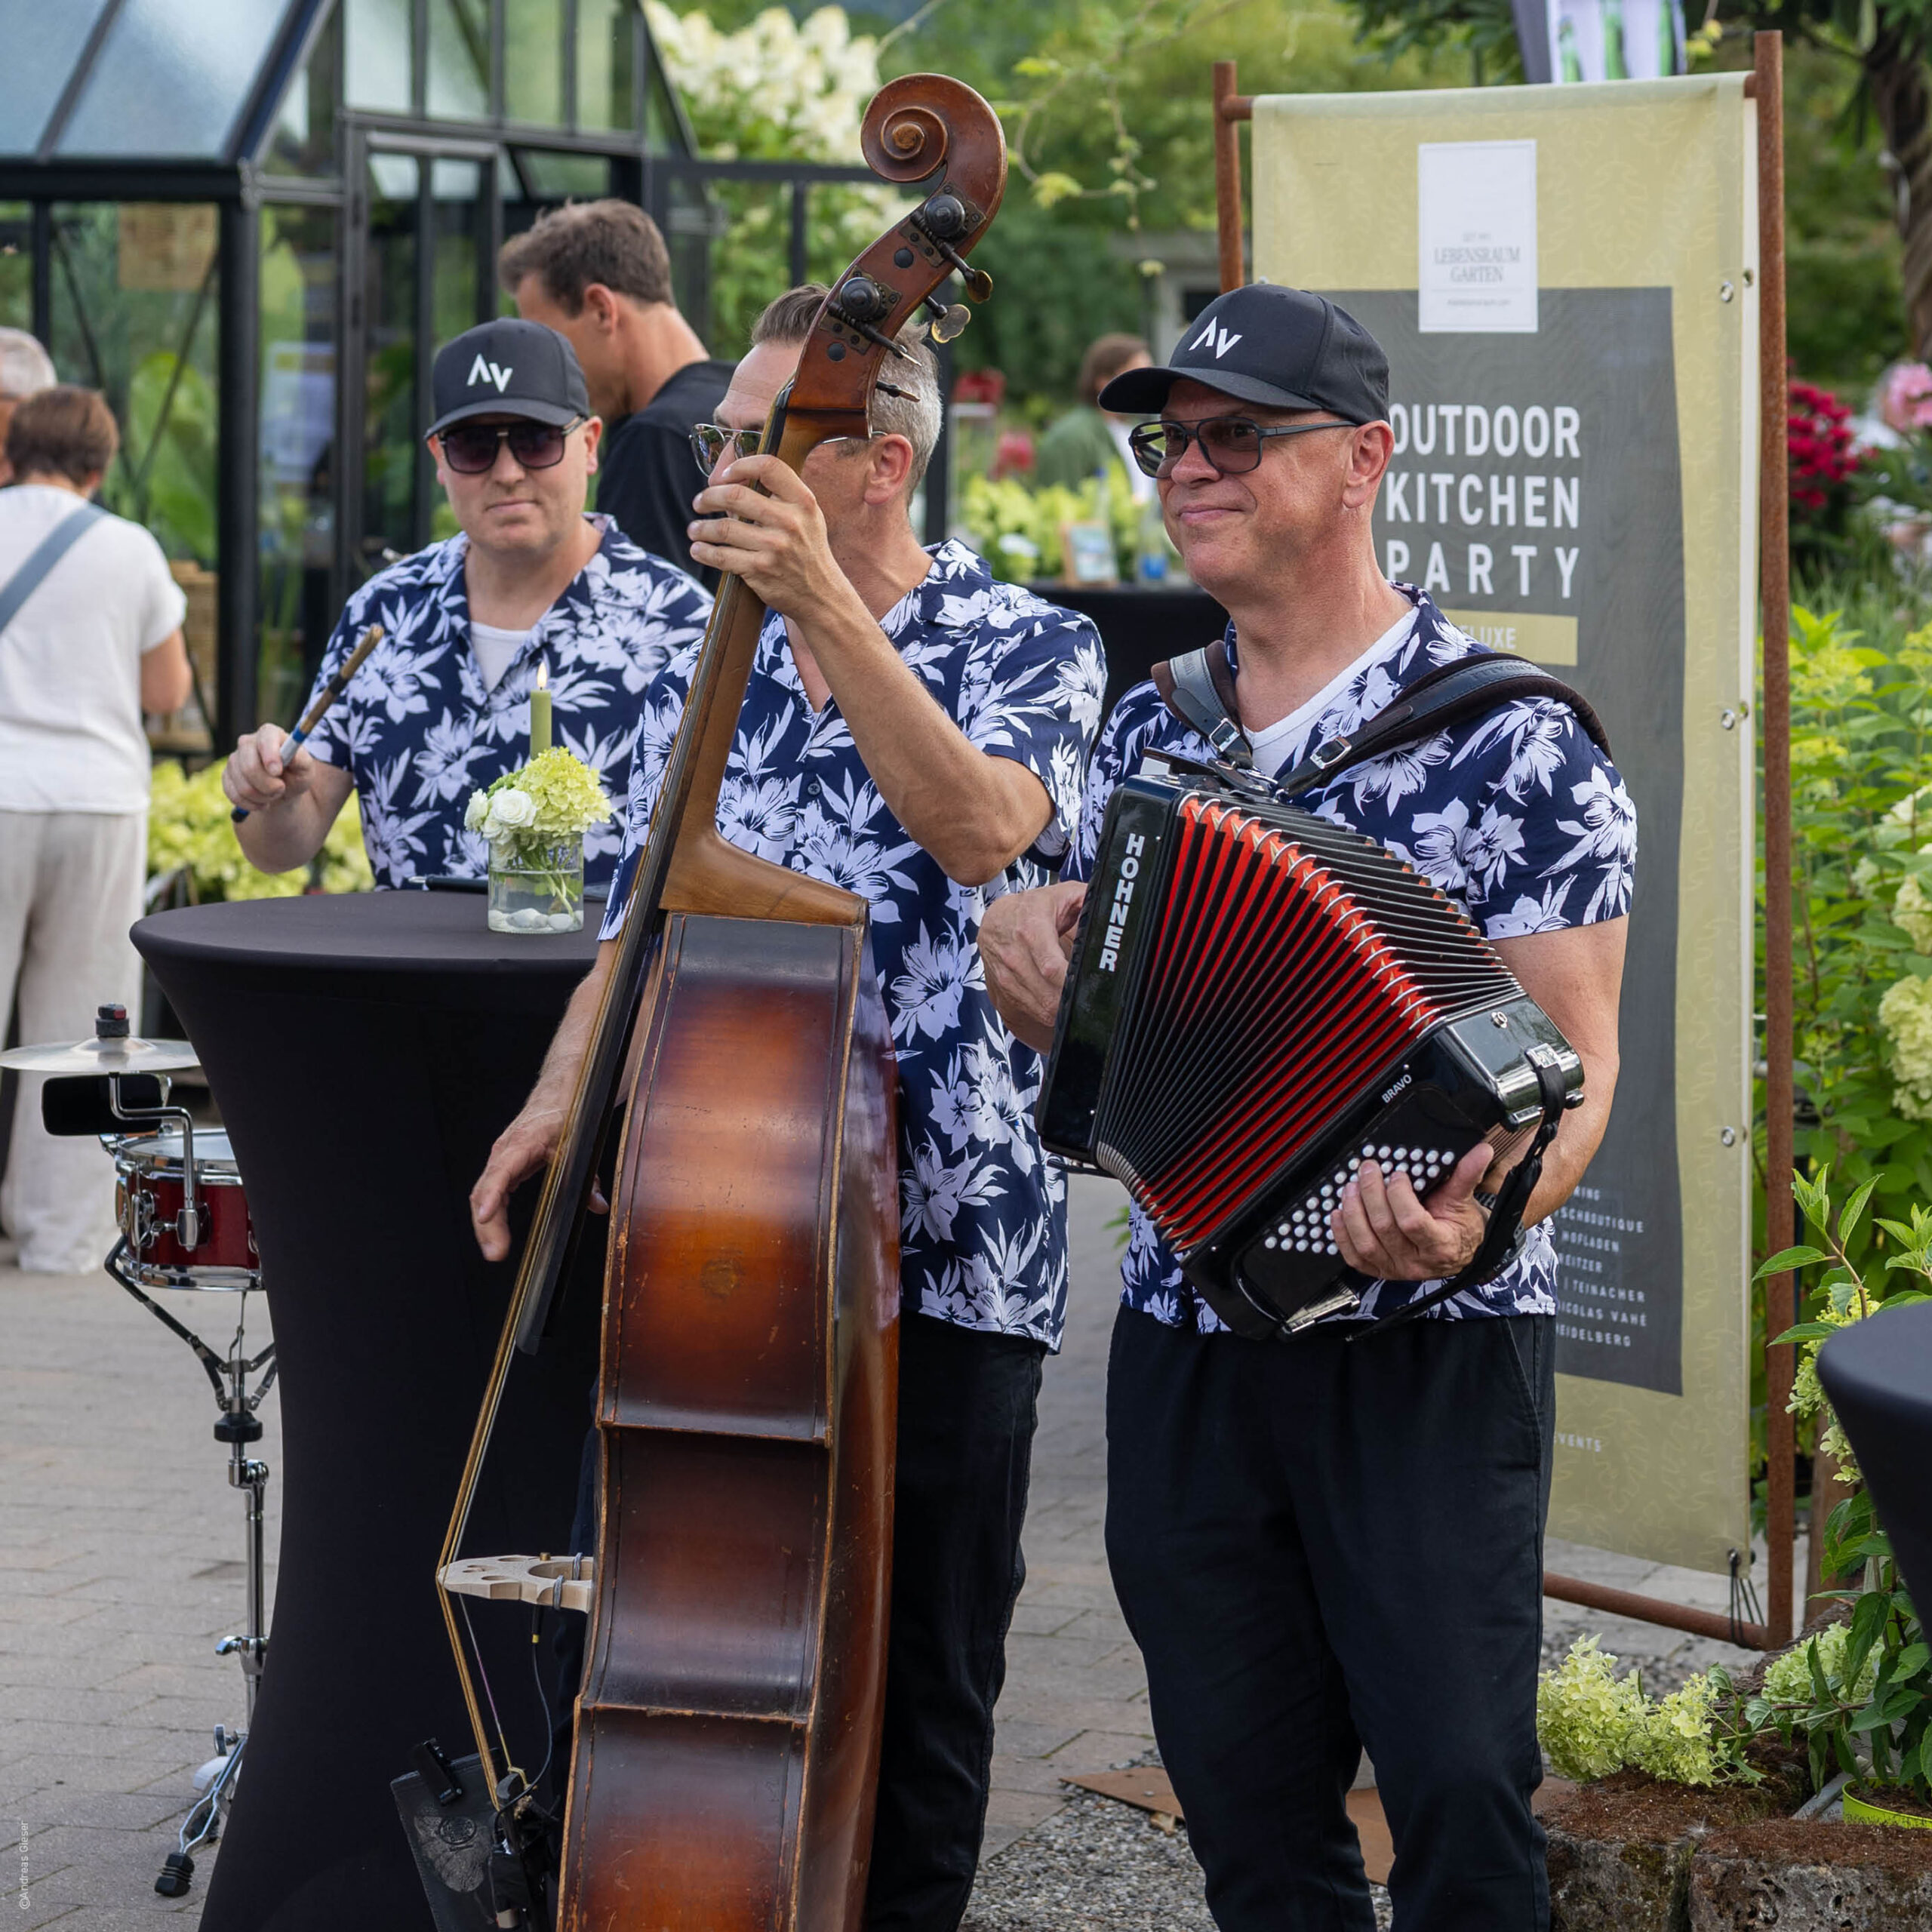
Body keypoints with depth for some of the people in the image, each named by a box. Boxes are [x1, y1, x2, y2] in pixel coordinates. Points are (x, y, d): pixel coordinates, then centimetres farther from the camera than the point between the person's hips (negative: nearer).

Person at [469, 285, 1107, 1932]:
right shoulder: (707, 676, 11)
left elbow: (980, 827, -24)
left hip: (941, 1257, -4)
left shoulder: (1028, 648, -3)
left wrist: (825, 604, -30)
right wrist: (564, 1096, -1)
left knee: (917, 1691, 4)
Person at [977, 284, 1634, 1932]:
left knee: (1460, 1795, -8)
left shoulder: (1511, 742, -7)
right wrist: (1027, 940, 0)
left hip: (1428, 1348, -5)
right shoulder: (1152, 733, 11)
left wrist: (1475, 1211, -31)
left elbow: (1574, 1060, -11)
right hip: (1187, 1345, 5)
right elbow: (1091, 1019, 22)